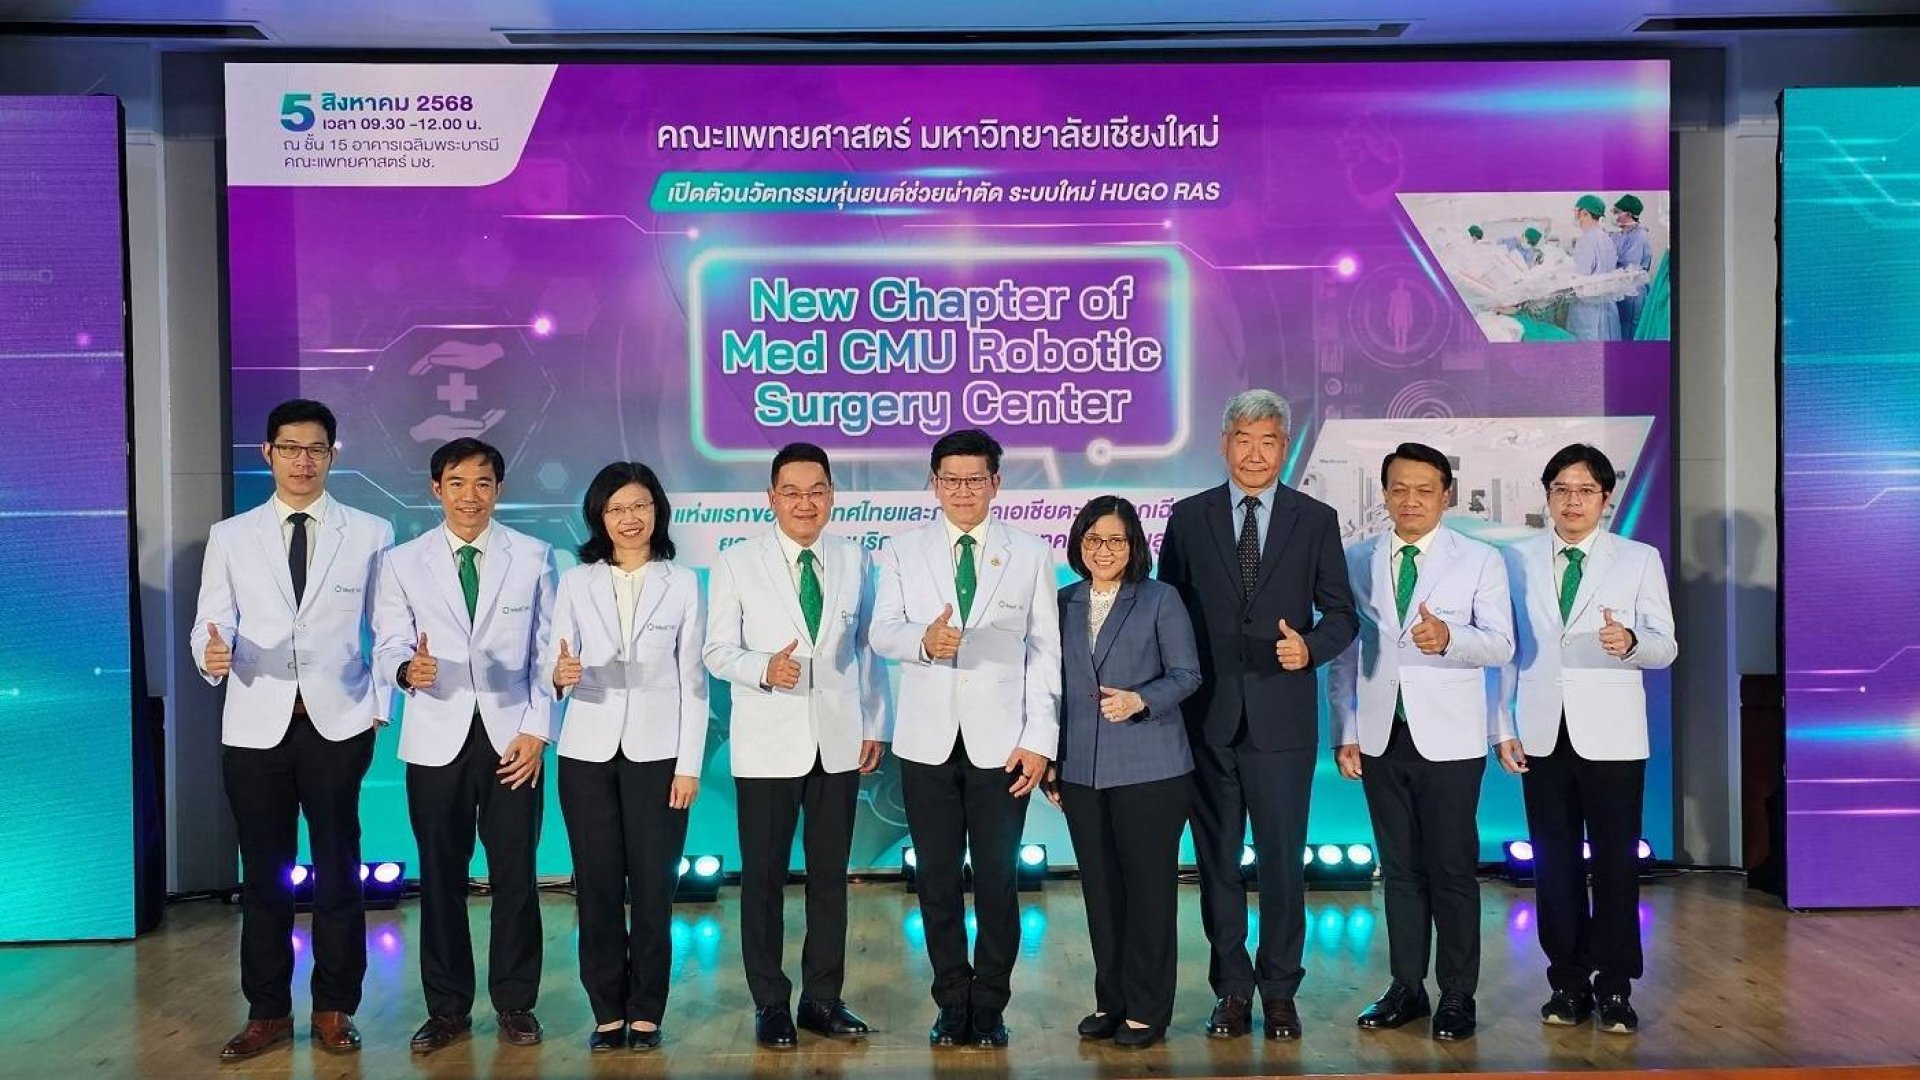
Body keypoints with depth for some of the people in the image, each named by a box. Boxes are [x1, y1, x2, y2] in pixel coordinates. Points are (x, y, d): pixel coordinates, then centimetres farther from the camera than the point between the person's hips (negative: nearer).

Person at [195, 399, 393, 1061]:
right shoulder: (230, 537, 8)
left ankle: (334, 1010, 16)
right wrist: (213, 652, -20)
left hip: (338, 725, -1)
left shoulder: (370, 534, 4)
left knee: (338, 872, 3)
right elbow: (210, 622, 3)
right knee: (263, 875, 9)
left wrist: (380, 709, -2)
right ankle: (267, 1011, 21)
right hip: (255, 727, 2)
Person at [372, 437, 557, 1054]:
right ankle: (448, 1007, 20)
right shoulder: (403, 562, 5)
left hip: (512, 738, -1)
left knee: (515, 876, 4)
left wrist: (537, 729, -4)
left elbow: (547, 651, 3)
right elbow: (388, 644, 0)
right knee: (440, 877, 7)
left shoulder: (533, 557, 4)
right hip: (436, 741, 1)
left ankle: (515, 1003, 18)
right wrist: (408, 668, -24)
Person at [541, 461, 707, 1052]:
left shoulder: (682, 583, 3)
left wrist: (690, 764, -3)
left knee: (653, 884, 0)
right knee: (597, 885, 4)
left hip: (656, 752, -1)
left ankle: (646, 1012, 13)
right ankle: (608, 1011, 16)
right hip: (589, 752, 1)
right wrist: (560, 675, -23)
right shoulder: (576, 582, 6)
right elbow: (551, 666, 2)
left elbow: (693, 681, 2)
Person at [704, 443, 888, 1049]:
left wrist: (876, 724, 8)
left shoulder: (855, 561, 6)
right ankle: (770, 1003, 18)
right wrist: (764, 669, -22)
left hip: (839, 741, 2)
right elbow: (718, 651, -3)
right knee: (764, 876, 4)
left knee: (830, 874, 10)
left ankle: (823, 998, 22)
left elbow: (867, 647, 10)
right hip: (768, 743, -2)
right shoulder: (737, 563, -2)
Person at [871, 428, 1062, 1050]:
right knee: (938, 880, 8)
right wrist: (923, 640, -24)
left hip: (1001, 742, -1)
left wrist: (1040, 739, -5)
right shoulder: (903, 553, 8)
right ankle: (953, 1004, 21)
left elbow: (1045, 651, 2)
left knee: (997, 879, 3)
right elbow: (881, 633, -1)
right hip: (928, 741, 1)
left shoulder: (1031, 555, 6)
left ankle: (990, 1007, 17)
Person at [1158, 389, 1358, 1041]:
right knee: (1217, 860, 9)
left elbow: (1342, 614, 6)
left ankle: (1279, 992, 18)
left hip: (1281, 715, -1)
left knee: (1282, 859, 3)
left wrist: (1310, 646, -15)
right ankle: (1232, 989, 21)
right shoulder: (1189, 517, 6)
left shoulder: (1316, 520, 5)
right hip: (1206, 717, 1)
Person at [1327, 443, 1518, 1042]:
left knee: (1453, 869, 2)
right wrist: (1344, 732, 2)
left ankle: (1457, 995, 14)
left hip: (1448, 738, -2)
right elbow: (1344, 652, 7)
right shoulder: (1356, 561, 7)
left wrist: (1448, 638, -29)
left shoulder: (1481, 560, 1)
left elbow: (1500, 644, -9)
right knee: (1399, 868, 11)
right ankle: (1407, 988, 21)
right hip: (1381, 738, 3)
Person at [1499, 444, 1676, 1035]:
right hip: (1542, 733, 2)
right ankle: (1568, 980, 18)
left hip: (1610, 735, -2)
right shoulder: (1517, 560, 6)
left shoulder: (1640, 560, 2)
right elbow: (1507, 646, 8)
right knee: (1554, 860, 7)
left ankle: (1614, 985, 14)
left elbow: (1665, 647, -2)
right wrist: (1502, 725, 3)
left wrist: (1631, 642, -25)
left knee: (1616, 859, 2)